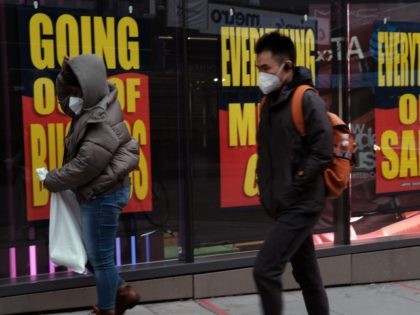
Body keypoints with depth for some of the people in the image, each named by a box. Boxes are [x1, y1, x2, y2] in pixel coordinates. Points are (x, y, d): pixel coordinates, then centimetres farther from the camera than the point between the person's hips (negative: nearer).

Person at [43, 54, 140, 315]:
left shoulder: (105, 126, -26)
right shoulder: (93, 106, 3)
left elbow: (83, 168, -22)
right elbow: (65, 101, 20)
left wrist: (51, 181, -6)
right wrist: (65, 76, -3)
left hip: (103, 195, -10)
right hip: (98, 193, 10)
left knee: (100, 256, 5)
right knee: (92, 251, 19)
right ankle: (122, 292, 31)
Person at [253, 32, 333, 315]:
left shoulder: (307, 100, -12)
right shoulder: (270, 103, 11)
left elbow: (322, 153, -17)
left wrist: (294, 187, -15)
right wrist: (269, 186, 9)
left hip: (300, 205, -8)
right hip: (284, 205, 8)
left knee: (265, 269, -12)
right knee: (307, 273, 16)